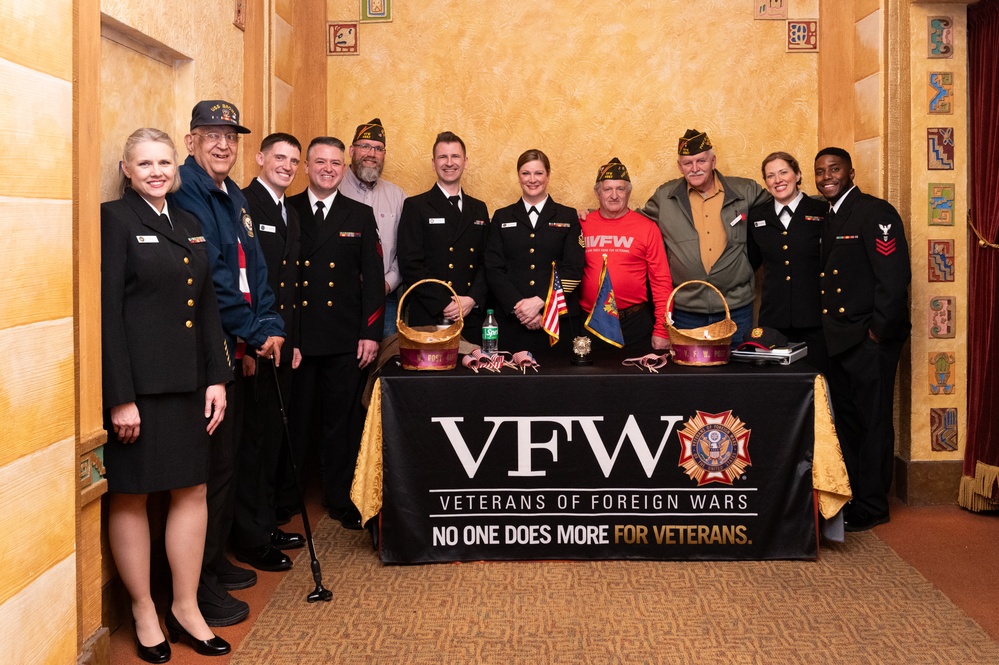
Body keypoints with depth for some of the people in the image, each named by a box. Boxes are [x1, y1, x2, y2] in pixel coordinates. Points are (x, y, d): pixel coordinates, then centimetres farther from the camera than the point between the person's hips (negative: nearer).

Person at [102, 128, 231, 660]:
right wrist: (119, 397, -17)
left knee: (192, 490, 9)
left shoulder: (189, 225, 14)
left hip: (187, 382, 7)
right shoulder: (114, 219, -6)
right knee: (130, 496, 6)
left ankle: (186, 607, 23)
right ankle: (143, 612, 21)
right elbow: (105, 311, -13)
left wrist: (216, 377, 7)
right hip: (136, 382, -6)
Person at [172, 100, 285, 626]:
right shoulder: (185, 195, -13)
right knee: (209, 465, -3)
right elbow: (207, 281, -18)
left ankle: (216, 562, 31)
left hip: (235, 351, 9)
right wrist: (256, 332, -12)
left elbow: (254, 270, 13)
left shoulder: (234, 198, 16)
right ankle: (198, 588, 10)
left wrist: (270, 326, -1)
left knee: (226, 459, 17)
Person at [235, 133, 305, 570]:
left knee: (272, 437, 15)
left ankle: (266, 525, 27)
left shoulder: (290, 216, 17)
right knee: (251, 438, -1)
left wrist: (293, 341, 16)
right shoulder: (241, 206, -10)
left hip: (281, 348, 9)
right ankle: (249, 539, 9)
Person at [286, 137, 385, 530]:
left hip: (345, 340, 1)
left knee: (344, 422, 7)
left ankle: (341, 499, 21)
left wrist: (371, 333, -3)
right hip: (295, 338, -1)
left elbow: (373, 277, 5)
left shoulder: (360, 215, 9)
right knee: (293, 421, 7)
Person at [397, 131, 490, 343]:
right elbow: (410, 264, -7)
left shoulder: (479, 209, 15)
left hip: (472, 318, 3)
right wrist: (444, 304, -14)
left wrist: (472, 299, -7)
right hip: (429, 318, -3)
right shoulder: (415, 206, 1)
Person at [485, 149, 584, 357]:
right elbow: (493, 269, 3)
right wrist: (518, 306, -11)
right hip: (512, 322, 1)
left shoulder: (568, 217, 9)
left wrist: (540, 301, -12)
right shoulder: (502, 218, 12)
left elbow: (573, 269, -1)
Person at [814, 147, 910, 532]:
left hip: (870, 340, -8)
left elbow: (895, 275, -17)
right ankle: (845, 497, 25)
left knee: (872, 423, 1)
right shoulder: (825, 220, 14)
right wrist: (826, 328, 7)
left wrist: (879, 329, -17)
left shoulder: (875, 212, -10)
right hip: (837, 339, 8)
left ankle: (870, 507, 10)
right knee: (844, 422, 14)